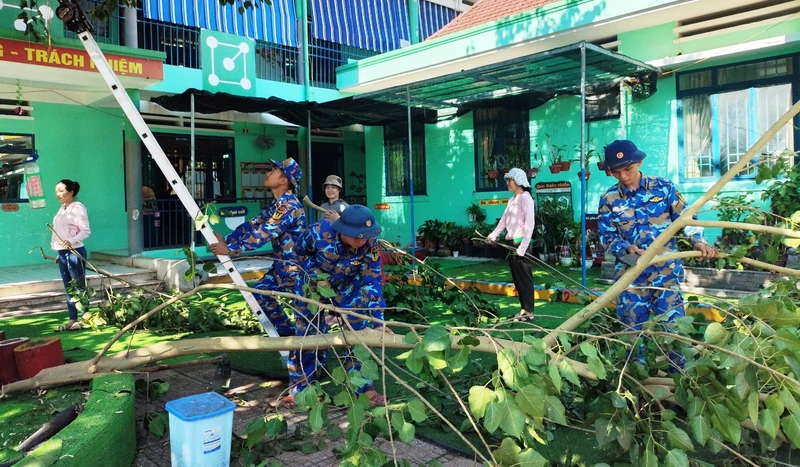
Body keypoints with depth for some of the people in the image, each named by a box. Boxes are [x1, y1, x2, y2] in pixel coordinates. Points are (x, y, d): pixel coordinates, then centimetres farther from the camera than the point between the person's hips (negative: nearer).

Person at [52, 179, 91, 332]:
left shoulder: (77, 207, -10)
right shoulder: (62, 208, 15)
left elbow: (86, 231, -16)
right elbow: (60, 231, 18)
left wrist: (71, 241, -31)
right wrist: (59, 252, 16)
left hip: (75, 252, -8)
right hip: (62, 253, 8)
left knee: (79, 287, -3)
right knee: (68, 288, 10)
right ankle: (72, 319, 15)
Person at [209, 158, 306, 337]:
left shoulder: (289, 205, -22)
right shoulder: (277, 204, 10)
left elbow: (264, 233, -28)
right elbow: (253, 224, 8)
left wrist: (231, 249, -27)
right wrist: (226, 239, 0)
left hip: (297, 267, -10)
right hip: (281, 265, 10)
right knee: (260, 293, 15)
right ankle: (287, 331, 25)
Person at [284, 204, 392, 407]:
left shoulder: (370, 244, -31)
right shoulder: (319, 232, -35)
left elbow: (372, 282, -26)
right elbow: (300, 252, -13)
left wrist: (378, 321, -30)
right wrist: (317, 276, -23)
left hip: (347, 287, 2)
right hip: (313, 283, -1)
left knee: (359, 332, -2)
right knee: (307, 333, 2)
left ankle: (362, 385, 12)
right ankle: (299, 387, 17)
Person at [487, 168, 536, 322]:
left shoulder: (525, 198, -10)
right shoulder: (512, 199, 15)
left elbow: (530, 223, -16)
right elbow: (504, 220, 14)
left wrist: (523, 247, -20)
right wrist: (493, 235, 0)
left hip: (520, 243, -8)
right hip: (511, 243, 8)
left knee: (524, 278, -2)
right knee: (517, 278, 12)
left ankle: (529, 312, 5)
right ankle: (524, 309, 21)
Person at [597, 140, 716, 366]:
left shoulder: (663, 187, 0)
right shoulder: (609, 200, 1)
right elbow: (606, 236, 0)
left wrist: (698, 240, -15)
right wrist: (627, 248, -18)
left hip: (665, 270, -1)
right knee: (634, 329, 9)